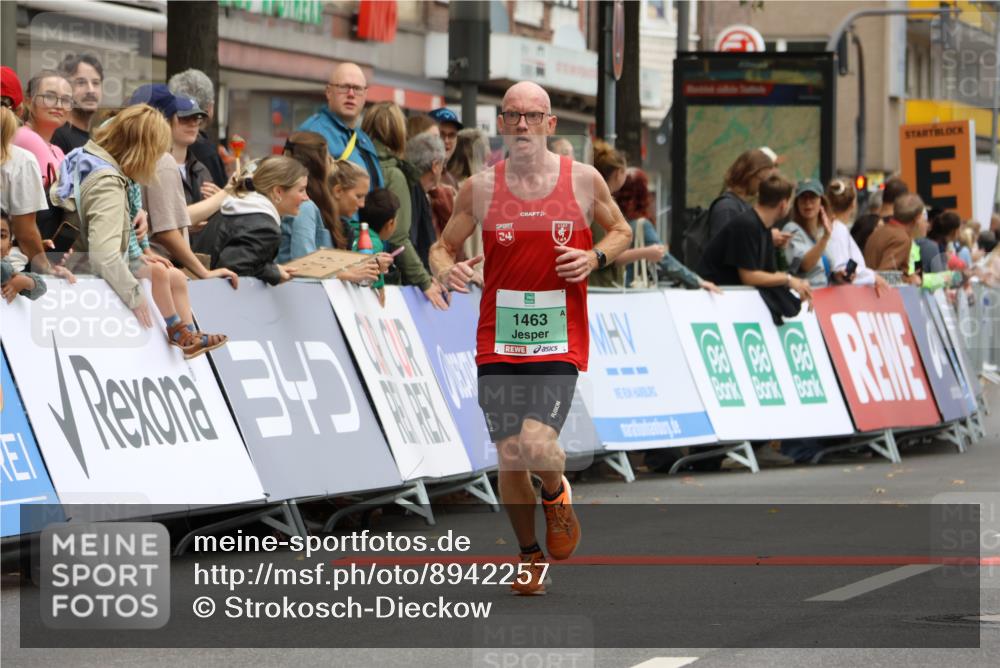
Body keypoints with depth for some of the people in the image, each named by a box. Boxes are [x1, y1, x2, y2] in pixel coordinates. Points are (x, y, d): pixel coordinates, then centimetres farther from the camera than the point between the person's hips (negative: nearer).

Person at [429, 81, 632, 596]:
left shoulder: (583, 180, -1)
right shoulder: (480, 188, 1)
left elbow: (621, 231, 15)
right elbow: (442, 248, 10)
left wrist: (595, 257, -6)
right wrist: (447, 270, -13)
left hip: (560, 343, -2)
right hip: (498, 341, 2)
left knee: (538, 446, -20)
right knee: (510, 456, 2)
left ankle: (555, 494, 16)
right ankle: (529, 554, 25)